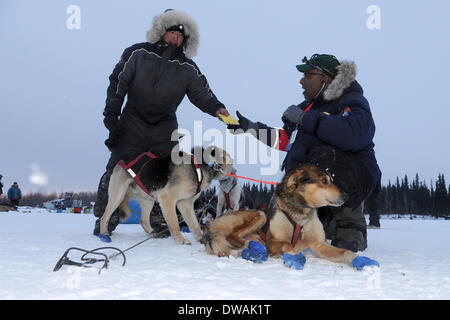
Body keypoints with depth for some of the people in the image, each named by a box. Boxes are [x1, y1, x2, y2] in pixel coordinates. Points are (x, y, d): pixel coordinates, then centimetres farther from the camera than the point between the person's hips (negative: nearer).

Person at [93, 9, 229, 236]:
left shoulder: (187, 68, 3)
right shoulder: (138, 53, -1)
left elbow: (201, 92, -2)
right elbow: (118, 81, 0)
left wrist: (215, 108, -23)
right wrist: (112, 113, -7)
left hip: (164, 131, 1)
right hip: (132, 124, -1)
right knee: (116, 172, -4)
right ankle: (106, 218, 13)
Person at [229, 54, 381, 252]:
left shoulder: (353, 103, -10)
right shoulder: (310, 106, 17)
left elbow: (354, 134, -33)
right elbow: (286, 139, 23)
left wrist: (305, 118, -24)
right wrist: (252, 128, 14)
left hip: (353, 176, -7)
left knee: (323, 155, -37)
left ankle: (351, 228, -24)